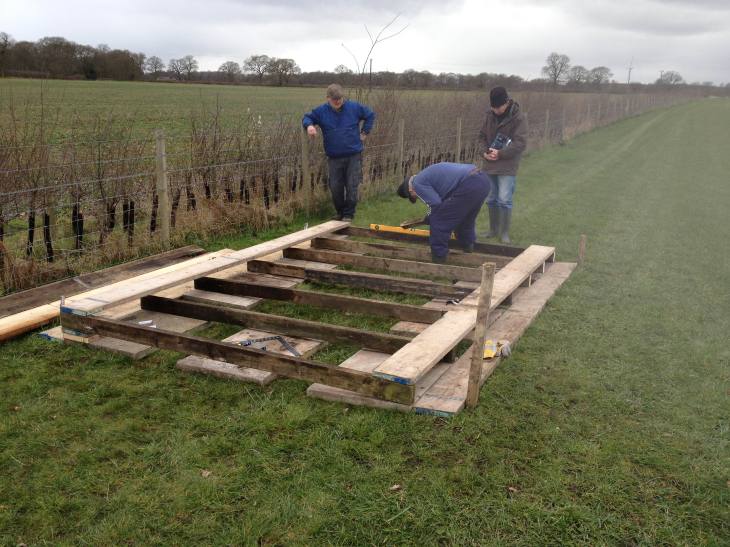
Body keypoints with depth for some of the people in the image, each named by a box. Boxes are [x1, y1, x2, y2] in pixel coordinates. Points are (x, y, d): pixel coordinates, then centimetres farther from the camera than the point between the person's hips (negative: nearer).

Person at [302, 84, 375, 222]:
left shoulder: (354, 107, -2)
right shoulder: (321, 111, -1)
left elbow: (370, 115, 12)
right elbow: (307, 117, 11)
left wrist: (364, 132, 7)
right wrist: (309, 125, -12)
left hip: (354, 156, -1)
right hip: (334, 157, 1)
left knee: (352, 187, -3)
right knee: (335, 187, 4)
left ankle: (348, 214, 10)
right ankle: (340, 212, 25)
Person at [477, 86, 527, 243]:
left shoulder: (518, 118, -11)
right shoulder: (490, 116, 5)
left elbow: (520, 143, -16)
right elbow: (482, 136, 12)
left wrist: (500, 154, -20)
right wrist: (485, 151, -7)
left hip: (507, 167, -5)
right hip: (490, 165, 5)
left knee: (504, 200, -6)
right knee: (491, 200, 12)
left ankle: (505, 233, 6)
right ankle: (493, 230, 25)